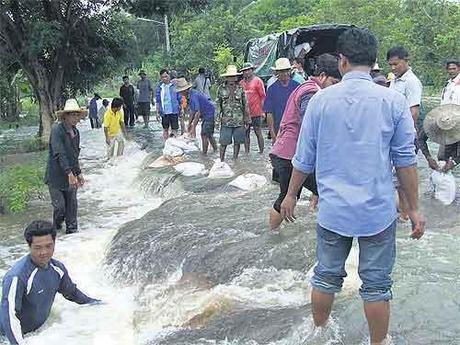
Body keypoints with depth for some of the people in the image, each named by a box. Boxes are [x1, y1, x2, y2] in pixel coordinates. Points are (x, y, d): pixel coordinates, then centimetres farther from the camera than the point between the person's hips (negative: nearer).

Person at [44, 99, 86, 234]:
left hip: (71, 176, 7)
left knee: (72, 205, 9)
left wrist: (79, 173, 15)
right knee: (59, 206, -4)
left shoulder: (76, 132, 10)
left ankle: (72, 230, 21)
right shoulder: (57, 129, -14)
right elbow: (59, 154, -22)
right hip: (56, 176, -7)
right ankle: (56, 229, 21)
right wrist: (70, 173, -26)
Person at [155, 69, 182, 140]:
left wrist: (181, 109, -1)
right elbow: (157, 101, 9)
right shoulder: (159, 87, 4)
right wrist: (157, 112, 6)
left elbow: (180, 98, 3)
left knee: (174, 129, -2)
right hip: (164, 112, 2)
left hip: (174, 111, -2)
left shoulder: (175, 85, -2)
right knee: (165, 129, 11)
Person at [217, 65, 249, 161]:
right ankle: (221, 160, 10)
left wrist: (247, 120, 6)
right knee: (223, 143, -1)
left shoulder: (240, 89, 4)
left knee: (237, 142, 8)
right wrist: (219, 117, -1)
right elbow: (218, 105, 8)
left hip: (239, 121, 1)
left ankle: (235, 160, 22)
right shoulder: (221, 89, 2)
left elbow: (245, 105, 8)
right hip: (226, 121, -1)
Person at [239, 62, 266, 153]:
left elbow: (263, 96, -5)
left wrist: (262, 111, -11)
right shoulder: (241, 82, 9)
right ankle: (246, 152, 17)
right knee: (246, 133, 9)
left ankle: (261, 152, 7)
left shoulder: (257, 81, -3)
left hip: (256, 113, -5)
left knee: (258, 133, 1)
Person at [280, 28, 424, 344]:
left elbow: (304, 158, 2)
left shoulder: (321, 100, -4)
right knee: (376, 284, 12)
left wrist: (292, 195, 16)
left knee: (327, 276, 18)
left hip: (333, 210, 1)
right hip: (378, 211, -1)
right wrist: (414, 209, 5)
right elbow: (406, 161, -4)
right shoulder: (393, 101, -6)